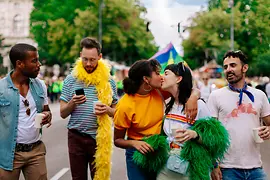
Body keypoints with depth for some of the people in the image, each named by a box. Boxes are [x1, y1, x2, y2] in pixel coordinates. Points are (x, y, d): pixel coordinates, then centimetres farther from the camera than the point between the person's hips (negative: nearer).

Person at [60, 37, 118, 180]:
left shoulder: (108, 81, 2)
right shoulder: (71, 80, 1)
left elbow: (116, 111, 8)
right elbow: (63, 113, 1)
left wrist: (107, 110, -14)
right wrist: (72, 102, -20)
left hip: (100, 138, 0)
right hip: (76, 137, 0)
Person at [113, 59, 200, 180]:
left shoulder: (159, 91, -9)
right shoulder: (125, 106, -20)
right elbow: (117, 140, -11)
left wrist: (193, 97, -25)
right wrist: (134, 143, -31)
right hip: (139, 153, -4)